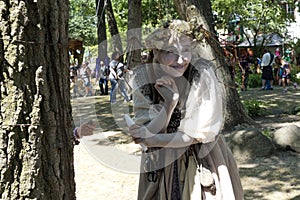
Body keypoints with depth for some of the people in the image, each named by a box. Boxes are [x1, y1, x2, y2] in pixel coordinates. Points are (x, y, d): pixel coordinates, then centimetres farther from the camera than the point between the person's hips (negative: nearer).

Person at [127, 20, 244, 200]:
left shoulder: (202, 72, -19)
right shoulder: (143, 78, -13)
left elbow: (201, 133, -17)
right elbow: (144, 137, -16)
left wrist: (152, 139, -22)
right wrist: (169, 103, -30)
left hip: (205, 162, -1)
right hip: (161, 167, 2)